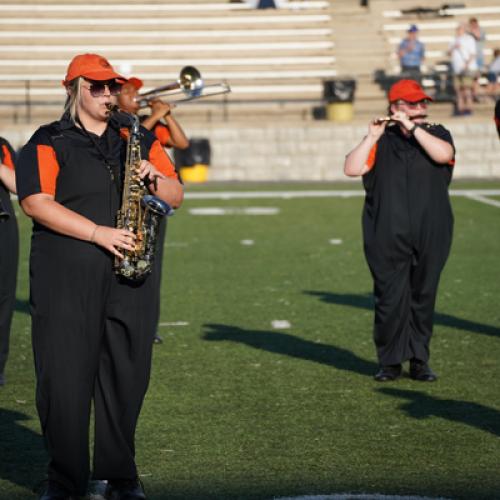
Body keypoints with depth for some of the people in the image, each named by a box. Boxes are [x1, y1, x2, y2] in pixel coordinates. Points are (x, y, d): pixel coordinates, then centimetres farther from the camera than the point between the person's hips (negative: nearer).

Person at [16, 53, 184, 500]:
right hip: (66, 281, -4)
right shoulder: (49, 143, 2)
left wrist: (156, 178, -7)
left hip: (129, 278, 4)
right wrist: (98, 233, -17)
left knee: (126, 378, 5)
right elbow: (36, 202, -11)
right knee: (64, 380, -4)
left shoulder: (138, 139, 16)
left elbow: (176, 196, 17)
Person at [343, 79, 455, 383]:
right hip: (388, 238, -1)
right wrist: (371, 137, -10)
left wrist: (413, 128, -12)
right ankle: (391, 362, 4)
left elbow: (443, 154, -13)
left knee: (423, 298, 4)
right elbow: (351, 169, -3)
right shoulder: (381, 141, 9)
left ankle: (420, 361, 11)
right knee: (390, 298, -4)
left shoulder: (436, 133, 11)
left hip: (430, 236, 1)